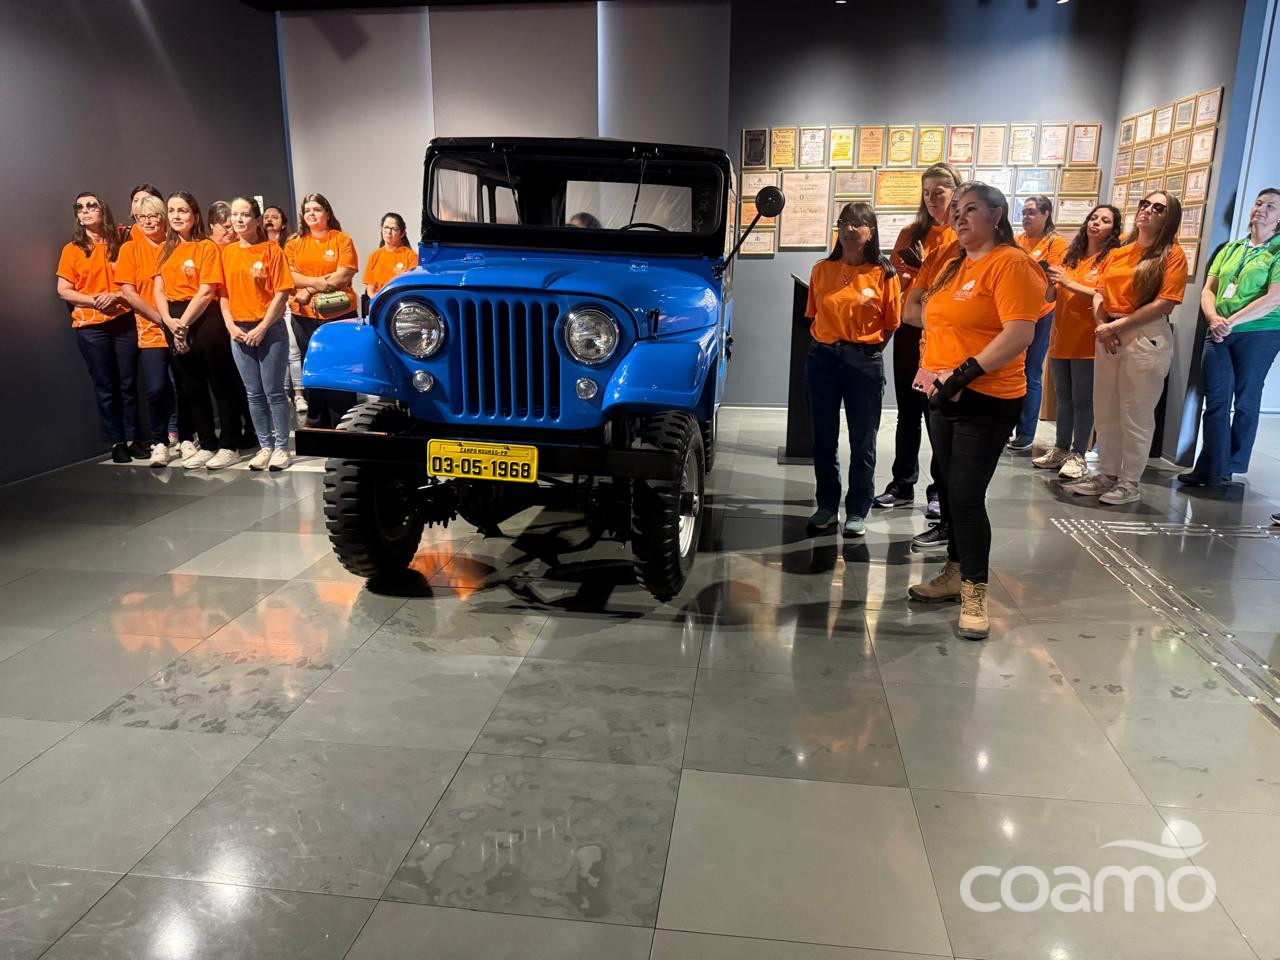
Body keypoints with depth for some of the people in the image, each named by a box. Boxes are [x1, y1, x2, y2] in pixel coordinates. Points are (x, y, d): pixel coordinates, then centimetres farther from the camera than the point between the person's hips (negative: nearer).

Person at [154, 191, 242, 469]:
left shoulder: (207, 247, -3)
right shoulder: (166, 249, 14)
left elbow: (206, 292, -11)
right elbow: (159, 290, 8)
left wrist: (184, 323, -13)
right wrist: (170, 322, -8)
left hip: (204, 319, -6)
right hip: (175, 323, 7)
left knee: (222, 385, -2)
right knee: (192, 386, 11)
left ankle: (229, 446, 5)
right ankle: (207, 445, 20)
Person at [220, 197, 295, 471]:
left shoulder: (271, 249, -4)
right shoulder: (227, 252, 9)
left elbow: (281, 293, -9)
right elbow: (223, 294, 10)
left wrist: (262, 328, -13)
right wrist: (231, 326, -4)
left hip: (269, 330, -4)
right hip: (239, 331, 4)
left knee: (274, 392, -1)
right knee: (254, 394, 9)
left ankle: (281, 447, 8)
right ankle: (265, 446, 17)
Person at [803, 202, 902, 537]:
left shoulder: (883, 274, -3)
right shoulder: (822, 270, 5)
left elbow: (891, 324, 3)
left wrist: (868, 350, 2)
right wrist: (824, 344, 6)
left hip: (865, 361, -3)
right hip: (822, 358, 3)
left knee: (862, 442, 5)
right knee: (824, 439, 9)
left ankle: (857, 511, 16)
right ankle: (827, 506, 21)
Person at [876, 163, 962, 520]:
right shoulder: (911, 233, 10)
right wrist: (902, 275, -5)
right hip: (909, 330, 4)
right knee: (907, 413, 11)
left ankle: (940, 491, 14)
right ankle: (903, 485, 21)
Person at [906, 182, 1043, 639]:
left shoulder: (1010, 264, -11)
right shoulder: (952, 268, 15)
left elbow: (1020, 334, -21)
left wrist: (965, 373, -23)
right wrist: (927, 367, 2)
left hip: (986, 401, -8)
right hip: (943, 397, 8)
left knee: (967, 496, -8)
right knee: (950, 491, 14)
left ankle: (974, 593, 4)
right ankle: (955, 573, 28)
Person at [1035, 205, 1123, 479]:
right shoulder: (1071, 256, 13)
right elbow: (1053, 296, 15)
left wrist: (1070, 283, -22)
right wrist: (1048, 279, -6)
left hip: (1088, 340, -6)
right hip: (1061, 336, 6)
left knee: (1082, 400, -1)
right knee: (1064, 397, 13)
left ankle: (1078, 455, 5)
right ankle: (1061, 450, 21)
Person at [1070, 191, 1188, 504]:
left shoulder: (1173, 255, -4)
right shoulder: (1118, 252, 14)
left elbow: (1164, 303, -14)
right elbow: (1100, 293, 10)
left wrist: (1118, 325, -14)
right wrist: (1101, 325, -8)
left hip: (1147, 338, -6)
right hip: (1107, 336, 6)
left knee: (1136, 416, 1)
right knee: (1104, 412, 12)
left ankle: (1129, 482, 13)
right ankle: (1107, 474, 25)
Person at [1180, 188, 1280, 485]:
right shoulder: (1230, 249, 16)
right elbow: (1208, 291, 11)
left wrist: (1232, 321, -17)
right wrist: (1214, 318, -9)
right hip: (1218, 335, 4)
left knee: (1245, 401, 3)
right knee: (1216, 400, 0)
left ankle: (1230, 468, 11)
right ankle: (1210, 468, 4)